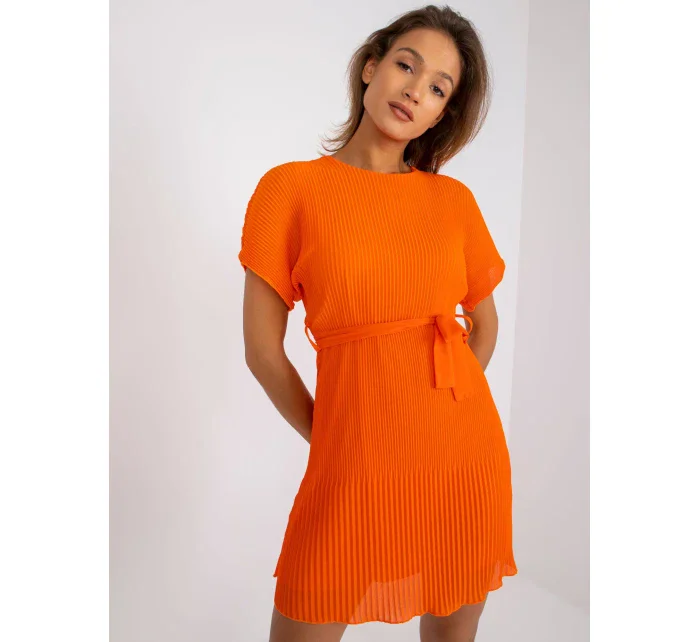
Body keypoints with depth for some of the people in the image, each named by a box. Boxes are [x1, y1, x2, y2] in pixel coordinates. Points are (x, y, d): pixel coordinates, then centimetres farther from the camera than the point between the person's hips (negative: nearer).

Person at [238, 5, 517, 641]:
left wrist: (444, 416, 9)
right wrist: (330, 439, 4)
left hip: (466, 451, 3)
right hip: (354, 460, -3)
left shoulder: (454, 199, 6)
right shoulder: (291, 187, -3)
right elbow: (263, 350, -2)